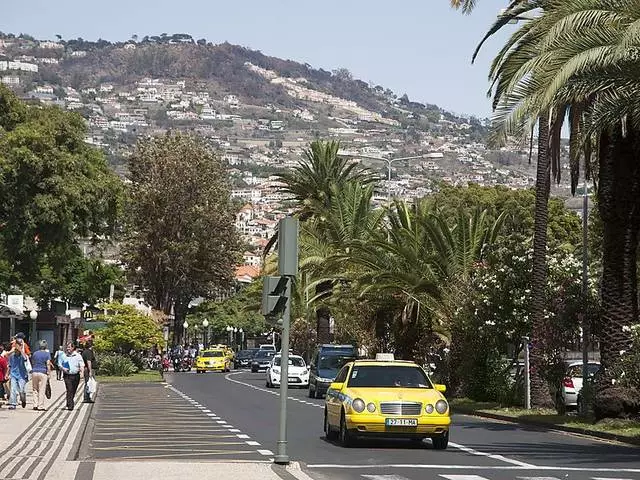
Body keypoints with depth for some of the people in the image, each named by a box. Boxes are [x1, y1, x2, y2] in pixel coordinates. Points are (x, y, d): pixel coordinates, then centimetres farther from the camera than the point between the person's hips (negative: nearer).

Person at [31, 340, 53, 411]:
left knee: (35, 389, 12)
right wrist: (48, 373, -5)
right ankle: (41, 406, -3)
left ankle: (35, 405, 6)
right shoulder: (47, 353, -1)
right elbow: (48, 364, -7)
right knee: (42, 390, -2)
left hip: (35, 372, 4)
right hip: (43, 373, -4)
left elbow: (32, 363, 16)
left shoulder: (35, 353, 11)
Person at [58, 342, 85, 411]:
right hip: (67, 375, -2)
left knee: (73, 390, 12)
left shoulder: (77, 355, 5)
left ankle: (69, 403, 32)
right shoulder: (63, 355, 5)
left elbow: (81, 363, 2)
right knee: (69, 390, -14)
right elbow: (59, 363, 12)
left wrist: (81, 367, -21)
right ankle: (70, 405, -15)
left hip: (76, 375, 2)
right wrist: (63, 368, -9)